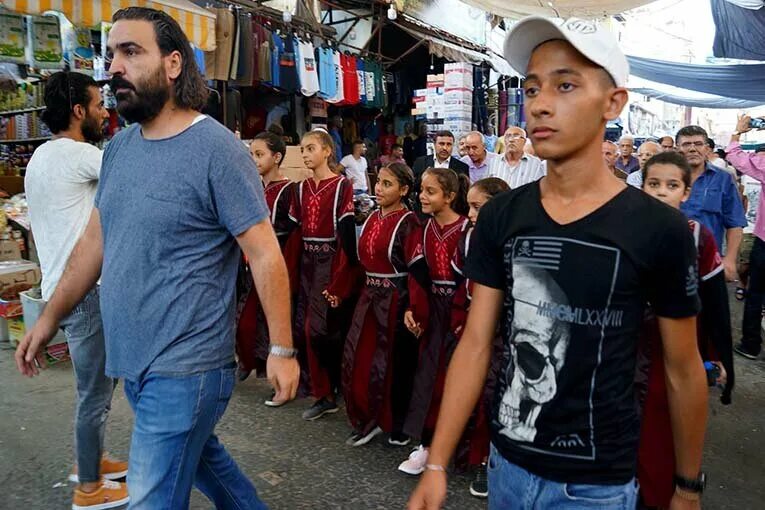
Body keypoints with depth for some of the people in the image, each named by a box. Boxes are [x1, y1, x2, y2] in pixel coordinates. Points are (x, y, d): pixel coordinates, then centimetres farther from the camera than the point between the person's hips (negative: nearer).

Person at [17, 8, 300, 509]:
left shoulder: (216, 149, -16)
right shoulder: (119, 146, 6)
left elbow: (265, 254, -16)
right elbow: (95, 239, 14)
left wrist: (282, 349, -16)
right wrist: (50, 317, 16)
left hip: (186, 366, -7)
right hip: (133, 359, 8)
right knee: (199, 454, 24)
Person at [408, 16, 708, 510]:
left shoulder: (661, 229, -14)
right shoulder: (499, 217, -6)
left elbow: (684, 371, -4)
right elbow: (476, 344, -4)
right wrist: (437, 465, -6)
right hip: (507, 462, 4)